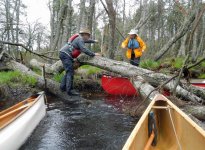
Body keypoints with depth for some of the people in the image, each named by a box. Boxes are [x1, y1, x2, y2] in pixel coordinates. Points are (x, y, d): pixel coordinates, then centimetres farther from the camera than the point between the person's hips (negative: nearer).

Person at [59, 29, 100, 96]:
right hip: (66, 54, -11)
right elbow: (84, 50, -21)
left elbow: (86, 40, 40)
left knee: (68, 72, 14)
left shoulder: (80, 38, 20)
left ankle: (63, 87, 17)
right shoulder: (80, 39, -10)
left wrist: (94, 41, 55)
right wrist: (93, 54, -13)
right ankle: (70, 90, -17)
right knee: (70, 72, -14)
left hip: (63, 54, 11)